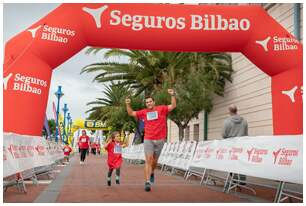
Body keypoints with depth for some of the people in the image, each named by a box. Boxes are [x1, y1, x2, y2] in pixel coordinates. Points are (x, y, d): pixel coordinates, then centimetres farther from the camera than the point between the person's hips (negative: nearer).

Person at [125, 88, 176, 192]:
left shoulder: (161, 109, 1)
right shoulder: (144, 112, 6)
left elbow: (173, 106, -6)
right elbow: (131, 113, 12)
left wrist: (172, 95, -19)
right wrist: (128, 104, -5)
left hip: (160, 139, 0)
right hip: (148, 139, 0)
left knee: (155, 160, 14)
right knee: (148, 160, -10)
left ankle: (152, 173, 44)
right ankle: (147, 182, -11)